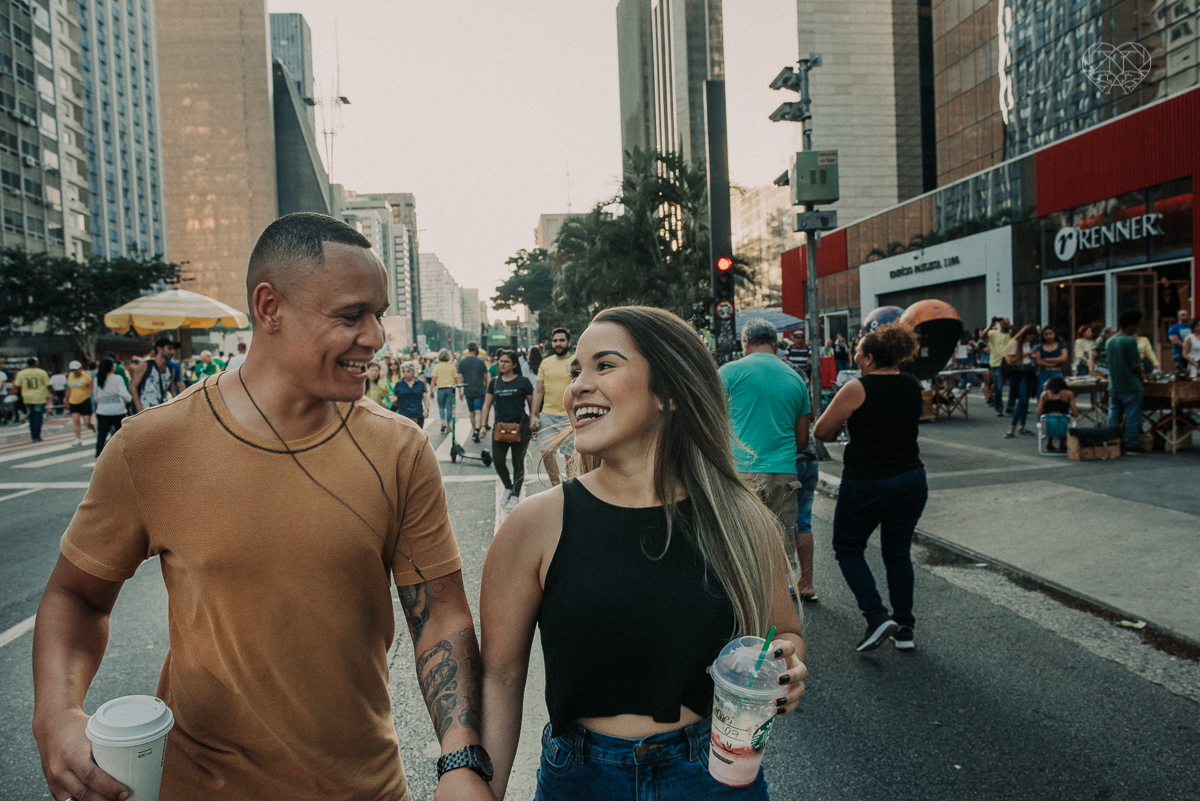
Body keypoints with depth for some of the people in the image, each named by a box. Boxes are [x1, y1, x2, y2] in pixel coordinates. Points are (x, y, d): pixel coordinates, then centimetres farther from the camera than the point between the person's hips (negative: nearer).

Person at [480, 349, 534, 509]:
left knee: (518, 462, 4)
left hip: (520, 426, -3)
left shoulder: (523, 382, -2)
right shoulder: (494, 382, 8)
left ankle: (515, 495, 19)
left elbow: (533, 403, 2)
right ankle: (508, 487, 23)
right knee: (498, 460, -3)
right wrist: (483, 425, 6)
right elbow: (487, 405, 11)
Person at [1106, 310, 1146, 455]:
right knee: (1132, 416, 2)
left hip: (1114, 386, 7)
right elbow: (1135, 365, -17)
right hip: (1130, 386, -7)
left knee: (1113, 416, 11)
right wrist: (1141, 375, 4)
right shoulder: (1130, 341, -14)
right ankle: (1132, 446, 5)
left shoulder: (1109, 341, 8)